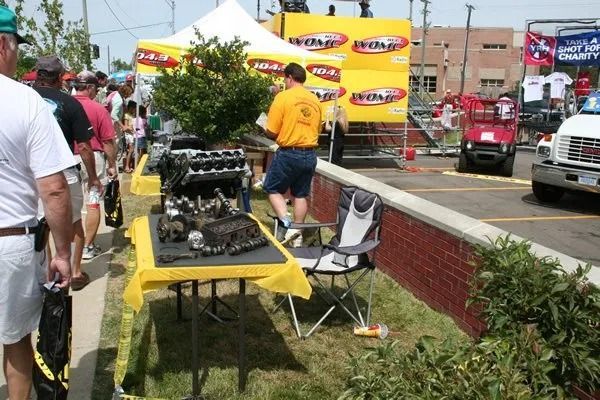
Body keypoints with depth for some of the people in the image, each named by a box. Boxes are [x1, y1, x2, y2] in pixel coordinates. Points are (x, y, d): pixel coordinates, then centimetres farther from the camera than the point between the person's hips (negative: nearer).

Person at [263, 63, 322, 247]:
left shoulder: (283, 97, -10)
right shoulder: (315, 100, 6)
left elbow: (272, 132, -11)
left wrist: (267, 130, 11)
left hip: (288, 154, -5)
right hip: (310, 154, 5)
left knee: (273, 189, 12)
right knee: (301, 195, 15)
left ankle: (285, 224, -6)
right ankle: (297, 235, 19)